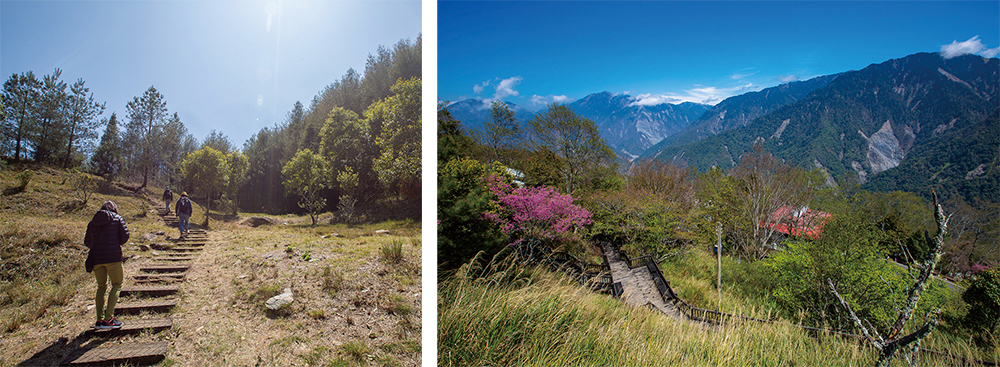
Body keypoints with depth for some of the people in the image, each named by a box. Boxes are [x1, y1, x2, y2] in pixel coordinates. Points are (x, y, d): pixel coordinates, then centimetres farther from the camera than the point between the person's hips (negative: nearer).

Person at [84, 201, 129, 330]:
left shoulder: (93, 221, 12)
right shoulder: (117, 219, 3)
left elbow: (87, 241, 12)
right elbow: (125, 236, -4)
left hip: (96, 258, 4)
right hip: (113, 256, -4)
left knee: (101, 287, 14)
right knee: (116, 285, 4)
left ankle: (99, 320, 12)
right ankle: (108, 318, -7)